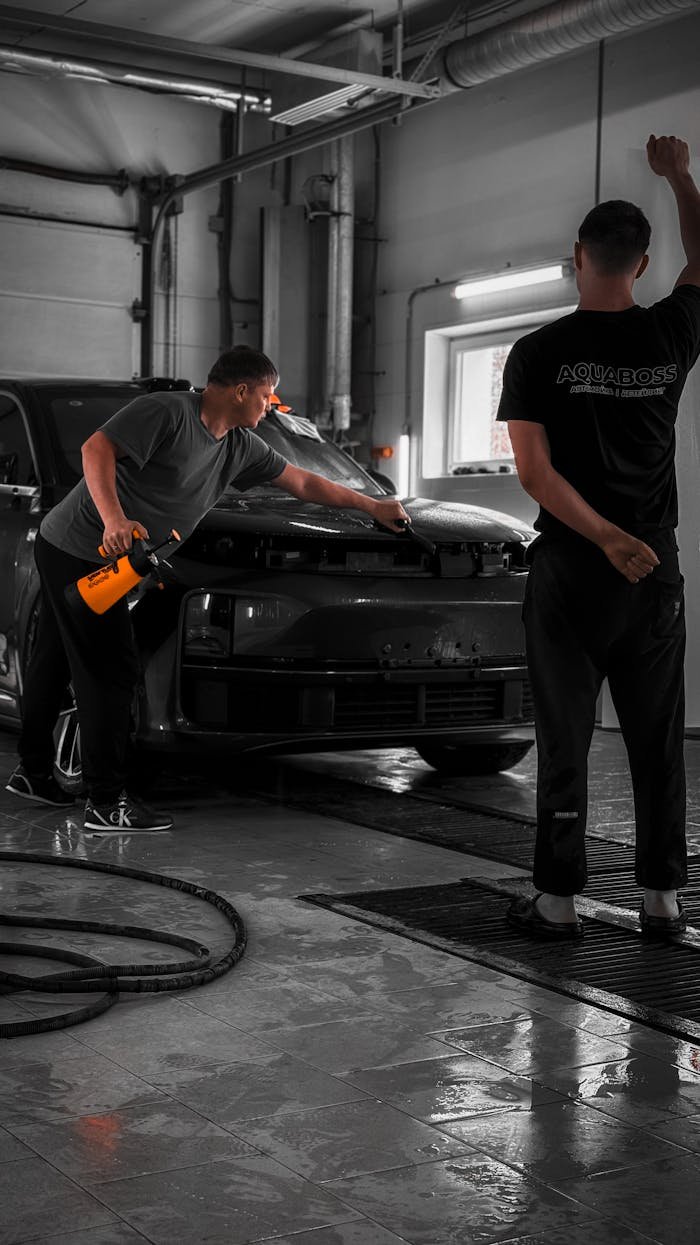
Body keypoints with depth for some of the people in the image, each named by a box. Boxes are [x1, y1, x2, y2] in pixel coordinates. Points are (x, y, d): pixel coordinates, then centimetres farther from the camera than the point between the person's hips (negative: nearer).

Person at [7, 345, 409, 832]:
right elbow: (96, 448, -22)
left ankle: (33, 772, 31)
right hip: (78, 550, -9)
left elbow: (302, 482, 19)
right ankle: (108, 803, -5)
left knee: (56, 663, 19)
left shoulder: (240, 447, 11)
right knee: (111, 672, -9)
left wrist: (372, 505, 21)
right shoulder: (167, 412, -16)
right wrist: (113, 518, -33)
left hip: (106, 561, 9)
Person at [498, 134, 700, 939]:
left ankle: (558, 901, 9)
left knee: (565, 739, 4)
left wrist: (608, 540, -13)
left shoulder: (538, 353, -6)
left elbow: (535, 470, -13)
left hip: (570, 569, -2)